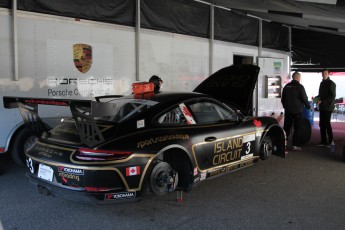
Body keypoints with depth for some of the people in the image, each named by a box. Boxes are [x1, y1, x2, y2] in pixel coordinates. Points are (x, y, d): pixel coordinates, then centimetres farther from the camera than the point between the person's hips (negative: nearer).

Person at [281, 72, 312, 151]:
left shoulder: (286, 86, 7)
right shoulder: (300, 87, -11)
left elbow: (283, 99, 13)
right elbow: (304, 99, -10)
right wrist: (309, 107, 5)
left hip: (288, 111, 5)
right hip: (298, 111, -5)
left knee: (286, 127, 12)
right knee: (297, 129, 2)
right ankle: (295, 145, 2)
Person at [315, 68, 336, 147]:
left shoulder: (331, 83, -9)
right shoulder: (322, 83, 16)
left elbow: (332, 97, -14)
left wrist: (322, 101, -21)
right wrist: (317, 97, 4)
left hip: (328, 107, -8)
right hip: (322, 107, 8)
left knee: (327, 124, -8)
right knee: (322, 124, 7)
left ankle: (330, 141, 2)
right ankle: (323, 141, 13)